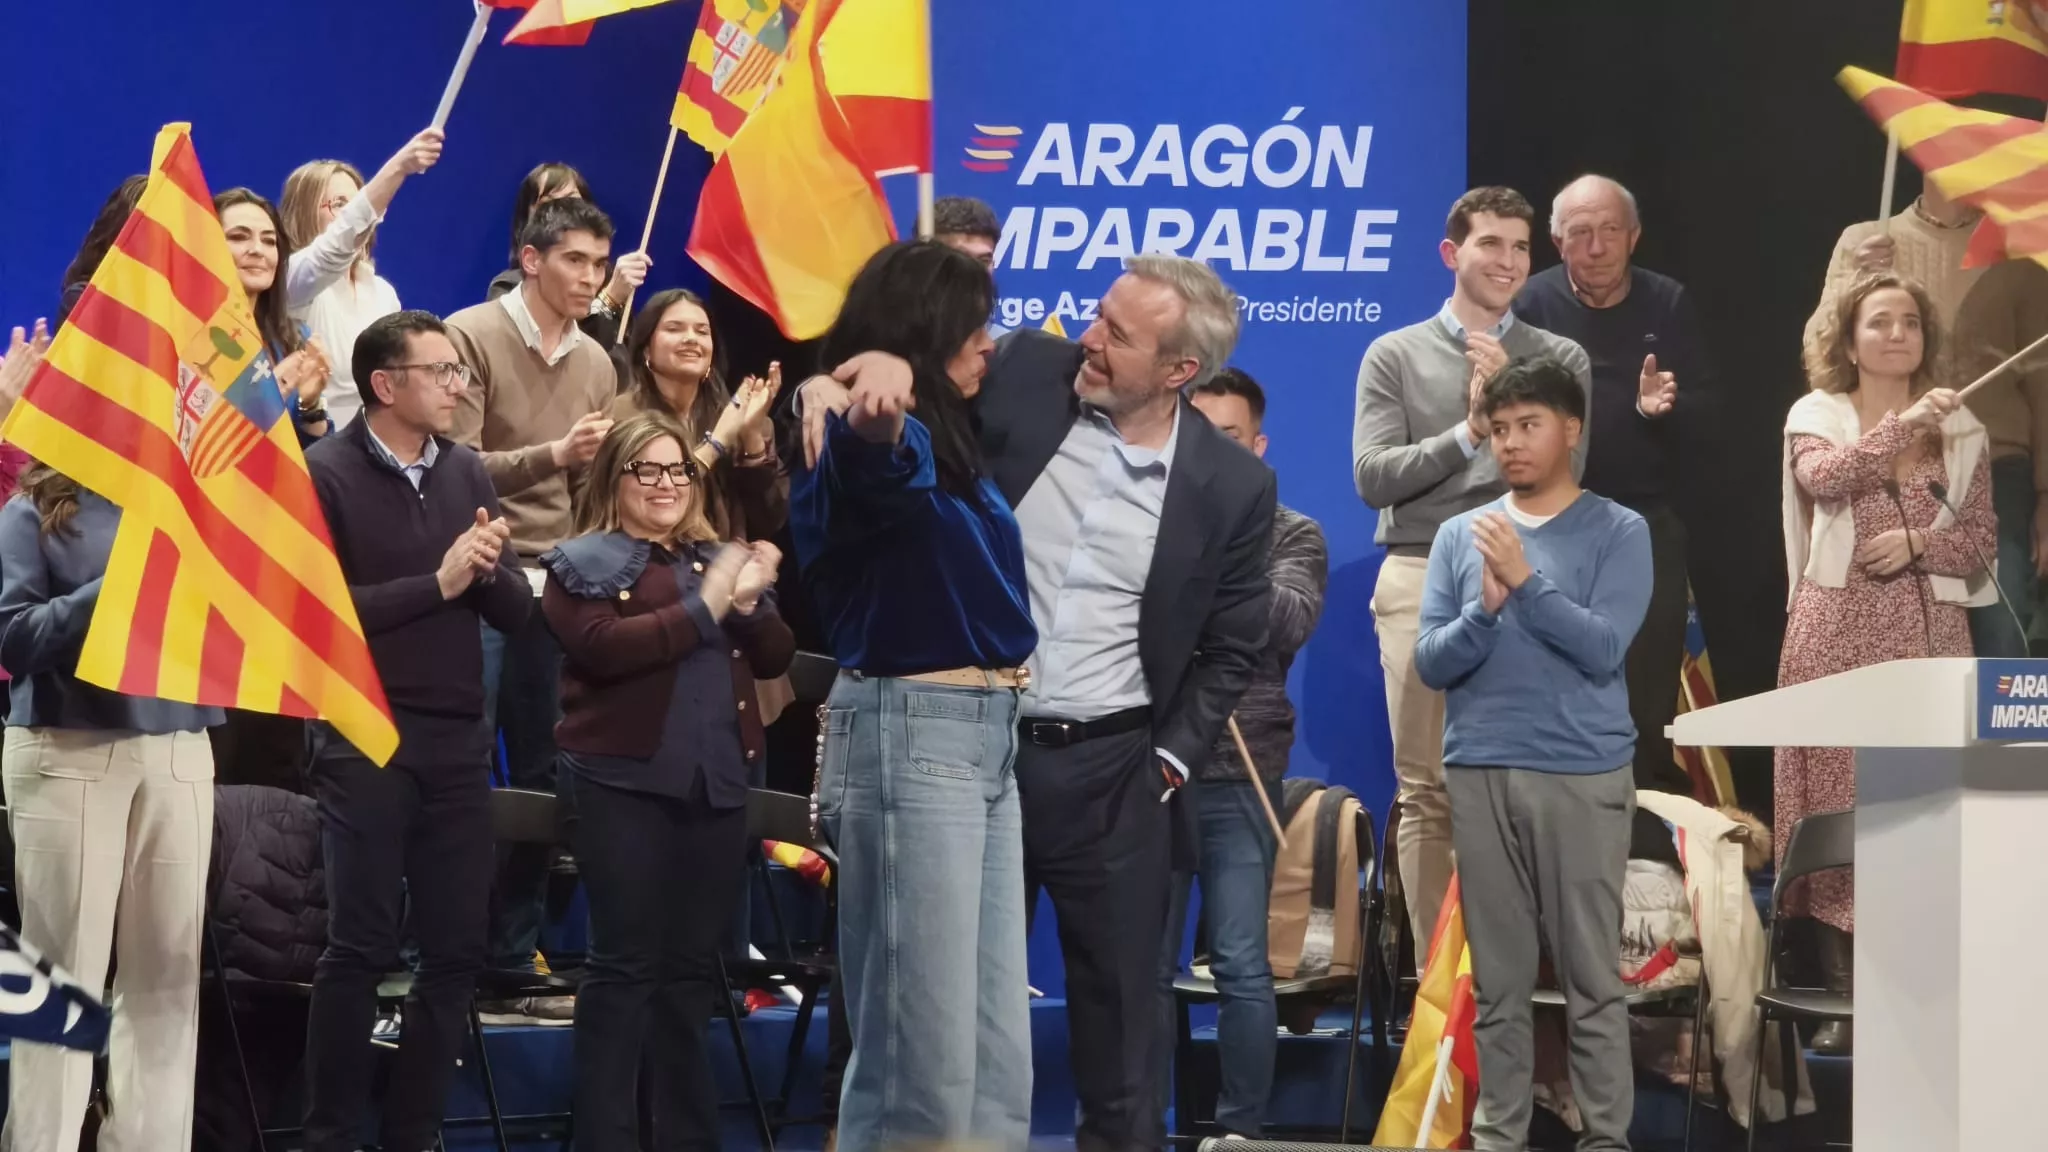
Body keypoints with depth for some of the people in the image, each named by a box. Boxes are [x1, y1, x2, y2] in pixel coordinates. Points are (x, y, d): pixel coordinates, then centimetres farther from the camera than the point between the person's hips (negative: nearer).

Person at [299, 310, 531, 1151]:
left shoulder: (466, 472, 11)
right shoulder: (324, 476, -5)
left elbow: (516, 611, 10)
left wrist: (489, 571, -11)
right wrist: (437, 584, -16)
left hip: (457, 738, 5)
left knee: (457, 951, 4)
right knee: (361, 949, -3)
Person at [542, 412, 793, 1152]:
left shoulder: (719, 561, 18)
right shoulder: (585, 564, 2)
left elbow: (776, 657, 9)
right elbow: (606, 649, -16)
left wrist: (747, 605, -10)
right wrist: (702, 608, -16)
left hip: (717, 782, 5)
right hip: (627, 783, -5)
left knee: (693, 967, 8)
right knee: (625, 963, -6)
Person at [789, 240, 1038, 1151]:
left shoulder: (945, 442, 14)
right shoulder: (877, 443, -13)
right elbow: (869, 466, -41)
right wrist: (875, 413, -62)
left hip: (987, 735, 10)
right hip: (911, 734, -10)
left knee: (997, 1041, 11)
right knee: (922, 1038, -8)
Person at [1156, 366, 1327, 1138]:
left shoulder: (1293, 536, 6)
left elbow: (1290, 622, -12)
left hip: (1240, 779, -1)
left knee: (1241, 968, -1)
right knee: (1147, 966, 4)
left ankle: (1241, 1129, 7)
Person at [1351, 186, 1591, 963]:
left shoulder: (1559, 361, 11)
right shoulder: (1395, 357, 8)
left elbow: (1560, 474, 0)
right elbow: (1373, 476, -1)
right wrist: (1469, 432, -8)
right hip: (1421, 584, 0)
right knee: (1426, 792, 0)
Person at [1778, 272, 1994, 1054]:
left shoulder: (1960, 428, 14)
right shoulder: (1817, 415, 9)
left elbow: (1981, 541, 9)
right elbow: (1821, 478, -13)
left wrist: (1917, 542, -8)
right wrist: (1902, 427, -20)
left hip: (1929, 634, 1)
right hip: (1839, 630, -1)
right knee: (1839, 803, -5)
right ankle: (1843, 1001, -2)